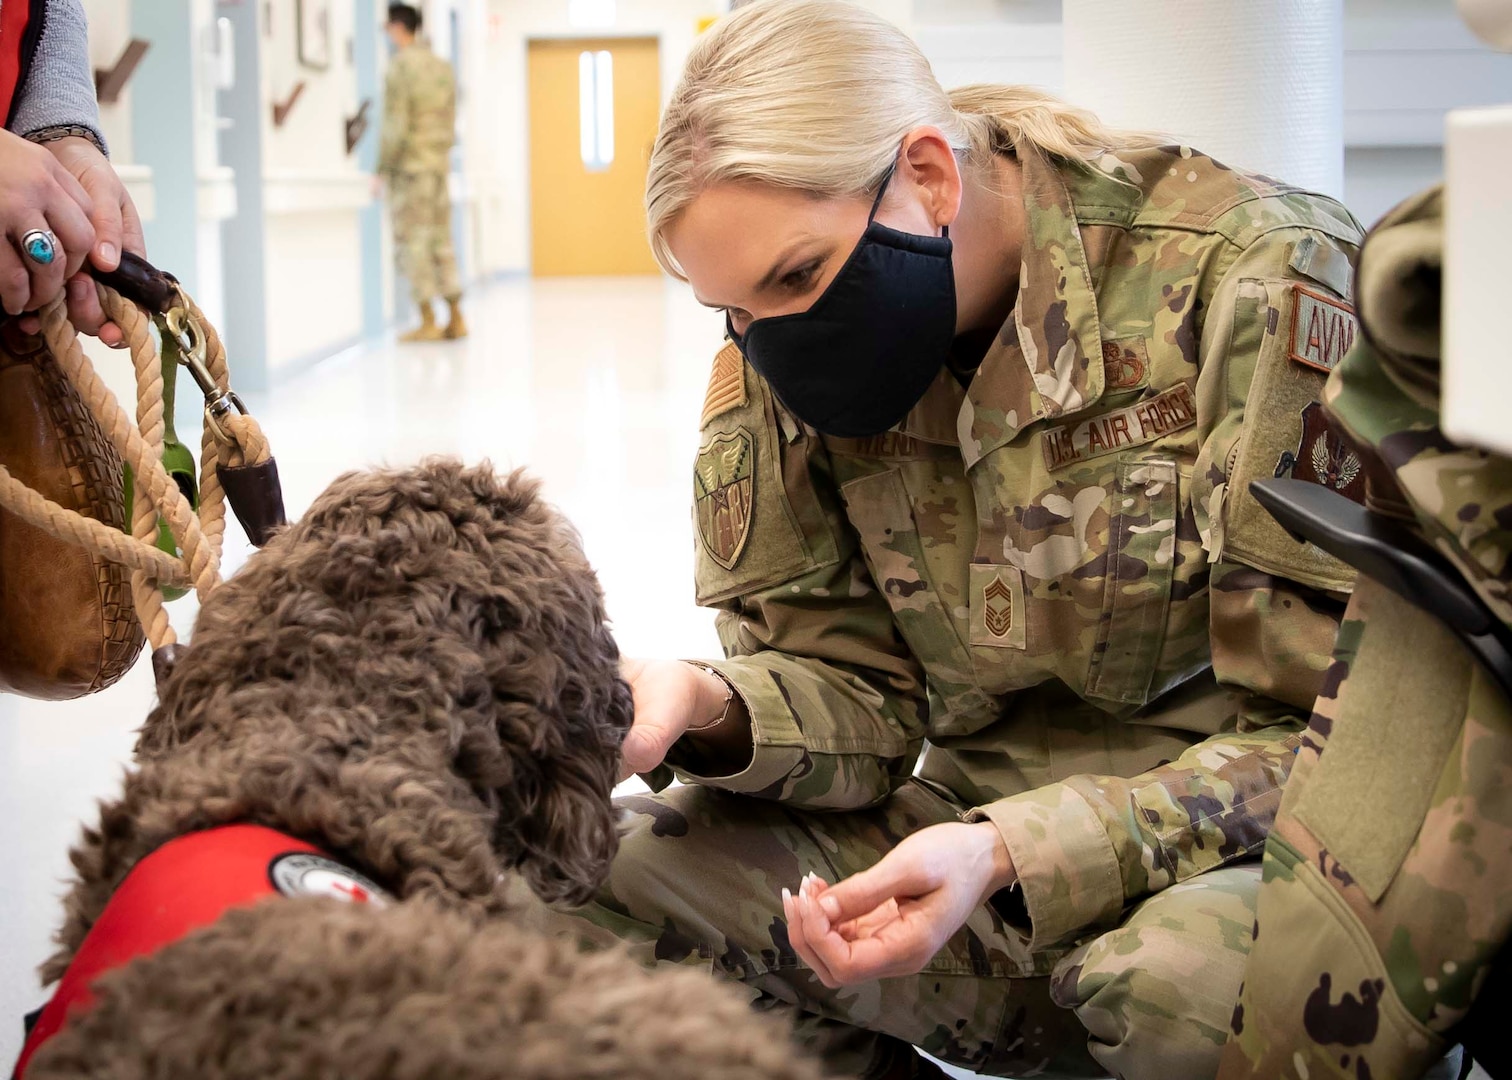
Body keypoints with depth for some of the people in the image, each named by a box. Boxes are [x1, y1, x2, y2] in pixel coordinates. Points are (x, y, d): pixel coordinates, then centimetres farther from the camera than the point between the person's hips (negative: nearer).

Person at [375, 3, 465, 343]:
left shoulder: (400, 66, -11)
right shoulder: (443, 66, 12)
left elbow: (396, 125, -15)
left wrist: (382, 170, -9)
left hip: (409, 165, -7)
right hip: (440, 163, 7)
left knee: (413, 243, -3)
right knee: (441, 241, 11)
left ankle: (428, 322, -4)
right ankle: (456, 318, 11)